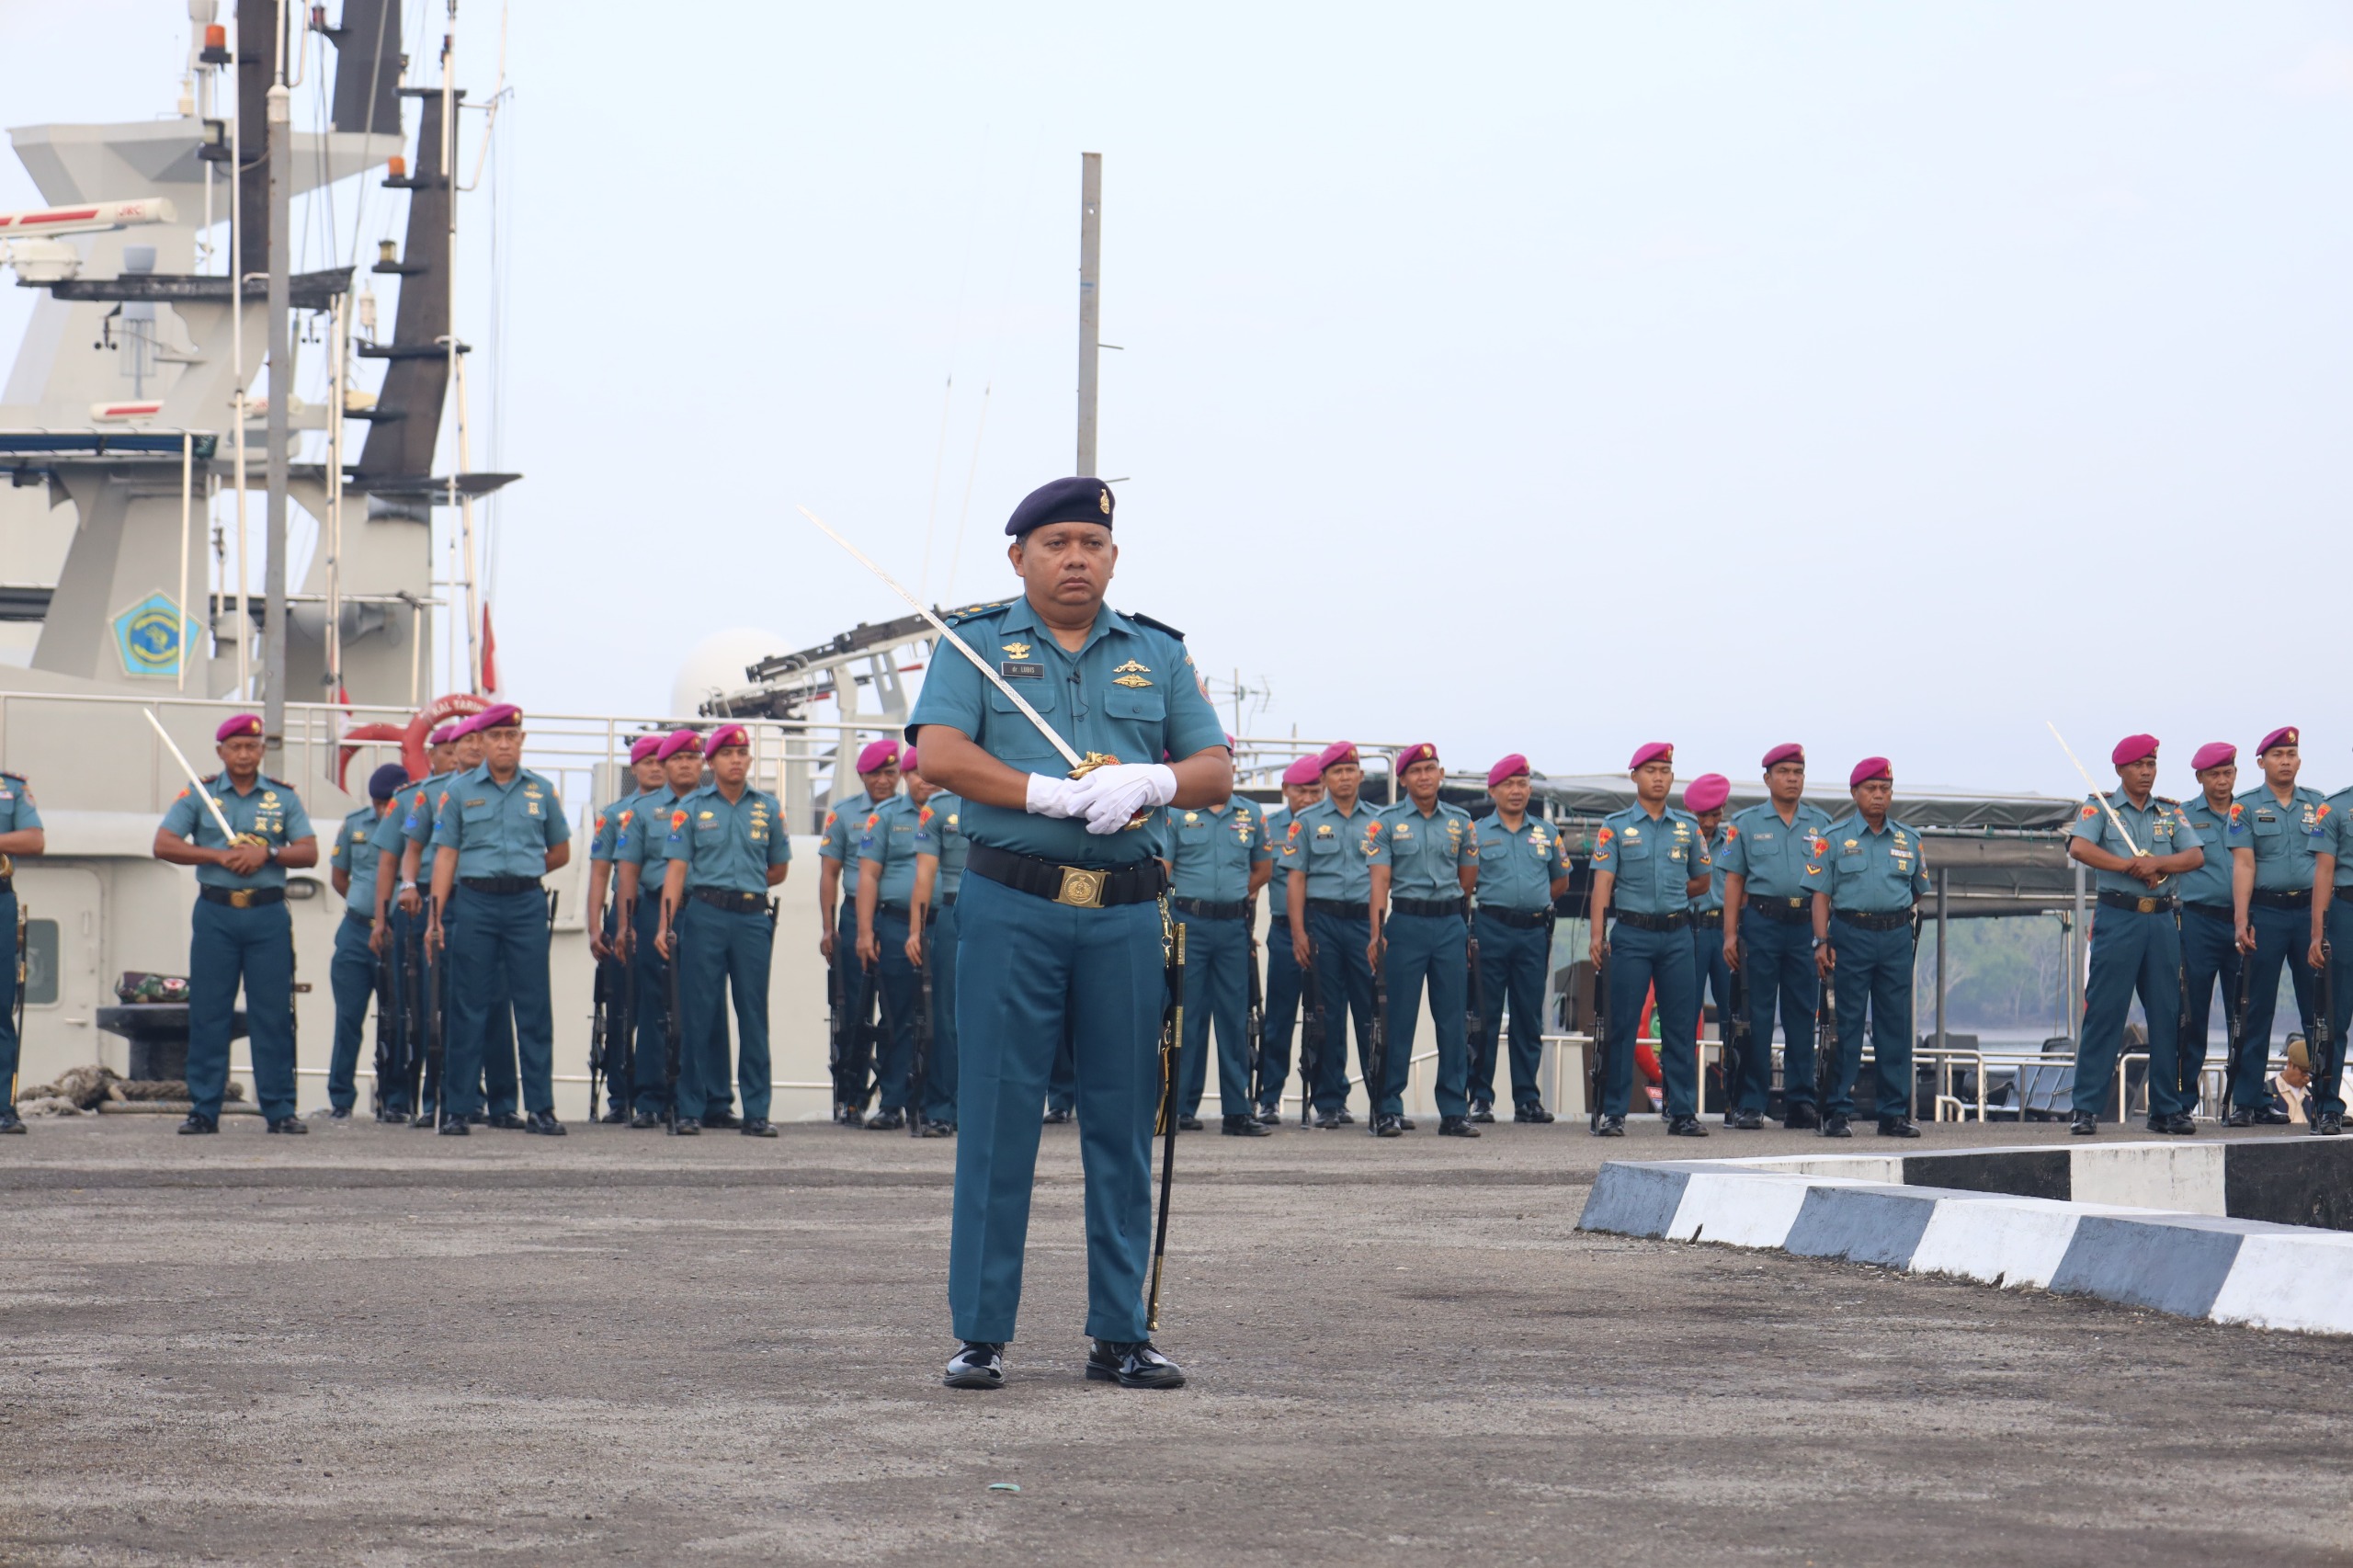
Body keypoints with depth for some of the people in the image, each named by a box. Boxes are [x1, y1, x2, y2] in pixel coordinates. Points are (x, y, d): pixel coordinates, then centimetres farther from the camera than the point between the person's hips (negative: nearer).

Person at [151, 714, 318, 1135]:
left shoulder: (283, 797, 9)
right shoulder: (198, 795, 7)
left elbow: (309, 852, 4)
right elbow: (163, 845, -1)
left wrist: (267, 853, -14)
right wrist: (219, 856, -11)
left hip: (268, 915, 0)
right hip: (215, 913, 0)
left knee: (273, 1015, -1)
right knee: (207, 1013, -1)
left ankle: (280, 1110, 2)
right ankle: (203, 1110, 3)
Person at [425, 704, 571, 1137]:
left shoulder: (541, 791, 9)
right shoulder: (460, 790, 5)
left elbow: (560, 852, 19)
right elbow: (446, 855, 2)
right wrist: (436, 916, -4)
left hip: (526, 905, 1)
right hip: (475, 904, -1)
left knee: (534, 1006, -1)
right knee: (469, 1007, 1)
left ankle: (540, 1108, 2)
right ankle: (459, 1108, 6)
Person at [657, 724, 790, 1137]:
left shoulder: (768, 808, 11)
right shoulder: (690, 808, 4)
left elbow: (779, 869, 20)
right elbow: (677, 868, -2)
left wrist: (742, 884, 11)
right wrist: (665, 925, -11)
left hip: (752, 917, 2)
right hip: (704, 916, -2)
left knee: (754, 1014, 1)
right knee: (699, 1012, -1)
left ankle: (756, 1112, 3)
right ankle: (692, 1107, 4)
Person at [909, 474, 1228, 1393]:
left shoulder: (1158, 654, 15)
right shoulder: (978, 643, 6)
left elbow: (1217, 772, 9)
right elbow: (937, 752, -9)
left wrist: (1151, 781, -12)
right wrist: (1052, 795, -17)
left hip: (1126, 913, 3)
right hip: (1010, 905, -3)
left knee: (1123, 1124, 5)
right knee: (996, 1119, -3)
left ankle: (1121, 1334, 11)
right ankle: (981, 1334, 3)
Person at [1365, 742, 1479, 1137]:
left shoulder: (1460, 822, 10)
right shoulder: (1386, 822, 2)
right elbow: (1379, 880, -6)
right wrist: (1376, 932, -15)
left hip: (1450, 925, 3)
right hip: (1405, 923, -3)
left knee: (1453, 1019, 2)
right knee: (1399, 1019, -2)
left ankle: (1454, 1111, 5)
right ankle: (1389, 1109, 3)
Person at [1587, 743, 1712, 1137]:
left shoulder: (1688, 827, 11)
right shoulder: (1615, 827, 3)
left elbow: (1701, 881, 21)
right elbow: (1602, 883, -5)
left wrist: (1669, 896, 9)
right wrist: (1597, 935, -15)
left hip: (1677, 934, 2)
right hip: (1630, 935, -2)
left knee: (1681, 1026, 2)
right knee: (1622, 1025, -2)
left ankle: (1683, 1113, 7)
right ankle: (1613, 1114, 2)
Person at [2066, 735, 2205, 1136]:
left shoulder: (2171, 813, 15)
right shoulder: (2099, 808, 5)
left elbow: (2196, 856, 1)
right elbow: (2079, 848, -13)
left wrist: (2157, 863, -16)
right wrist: (2133, 866, -12)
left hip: (2163, 921, 4)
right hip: (2117, 918, -4)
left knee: (2167, 1016, 3)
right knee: (2103, 1013, -7)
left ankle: (2167, 1109, 9)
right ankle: (2086, 1109, -6)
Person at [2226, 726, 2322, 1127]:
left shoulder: (2318, 806, 12)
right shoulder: (2245, 807, 6)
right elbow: (2243, 864, -2)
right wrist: (2241, 920, -12)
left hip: (2309, 909, 2)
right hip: (2265, 912, -2)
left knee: (2318, 1007, 1)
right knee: (2256, 1010, 0)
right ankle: (2247, 1101, 3)